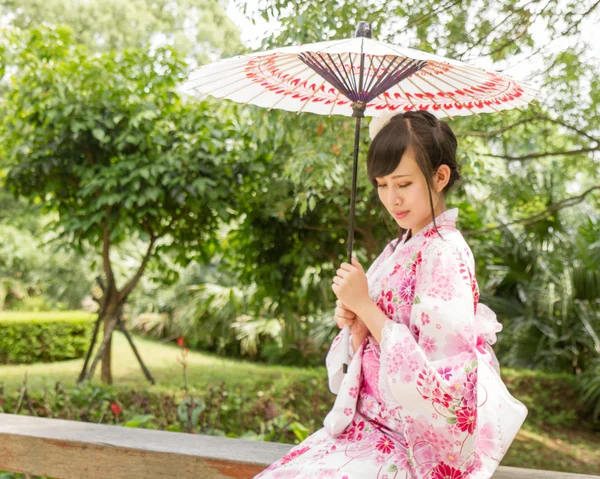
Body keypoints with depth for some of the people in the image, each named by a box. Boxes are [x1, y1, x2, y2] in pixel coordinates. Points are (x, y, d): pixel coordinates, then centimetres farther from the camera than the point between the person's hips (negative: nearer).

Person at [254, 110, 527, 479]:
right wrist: (357, 326, -9)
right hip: (369, 421, 7)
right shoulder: (400, 248, 9)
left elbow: (440, 373, -21)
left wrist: (365, 306, -18)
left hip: (418, 444, -7)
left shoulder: (445, 255, -15)